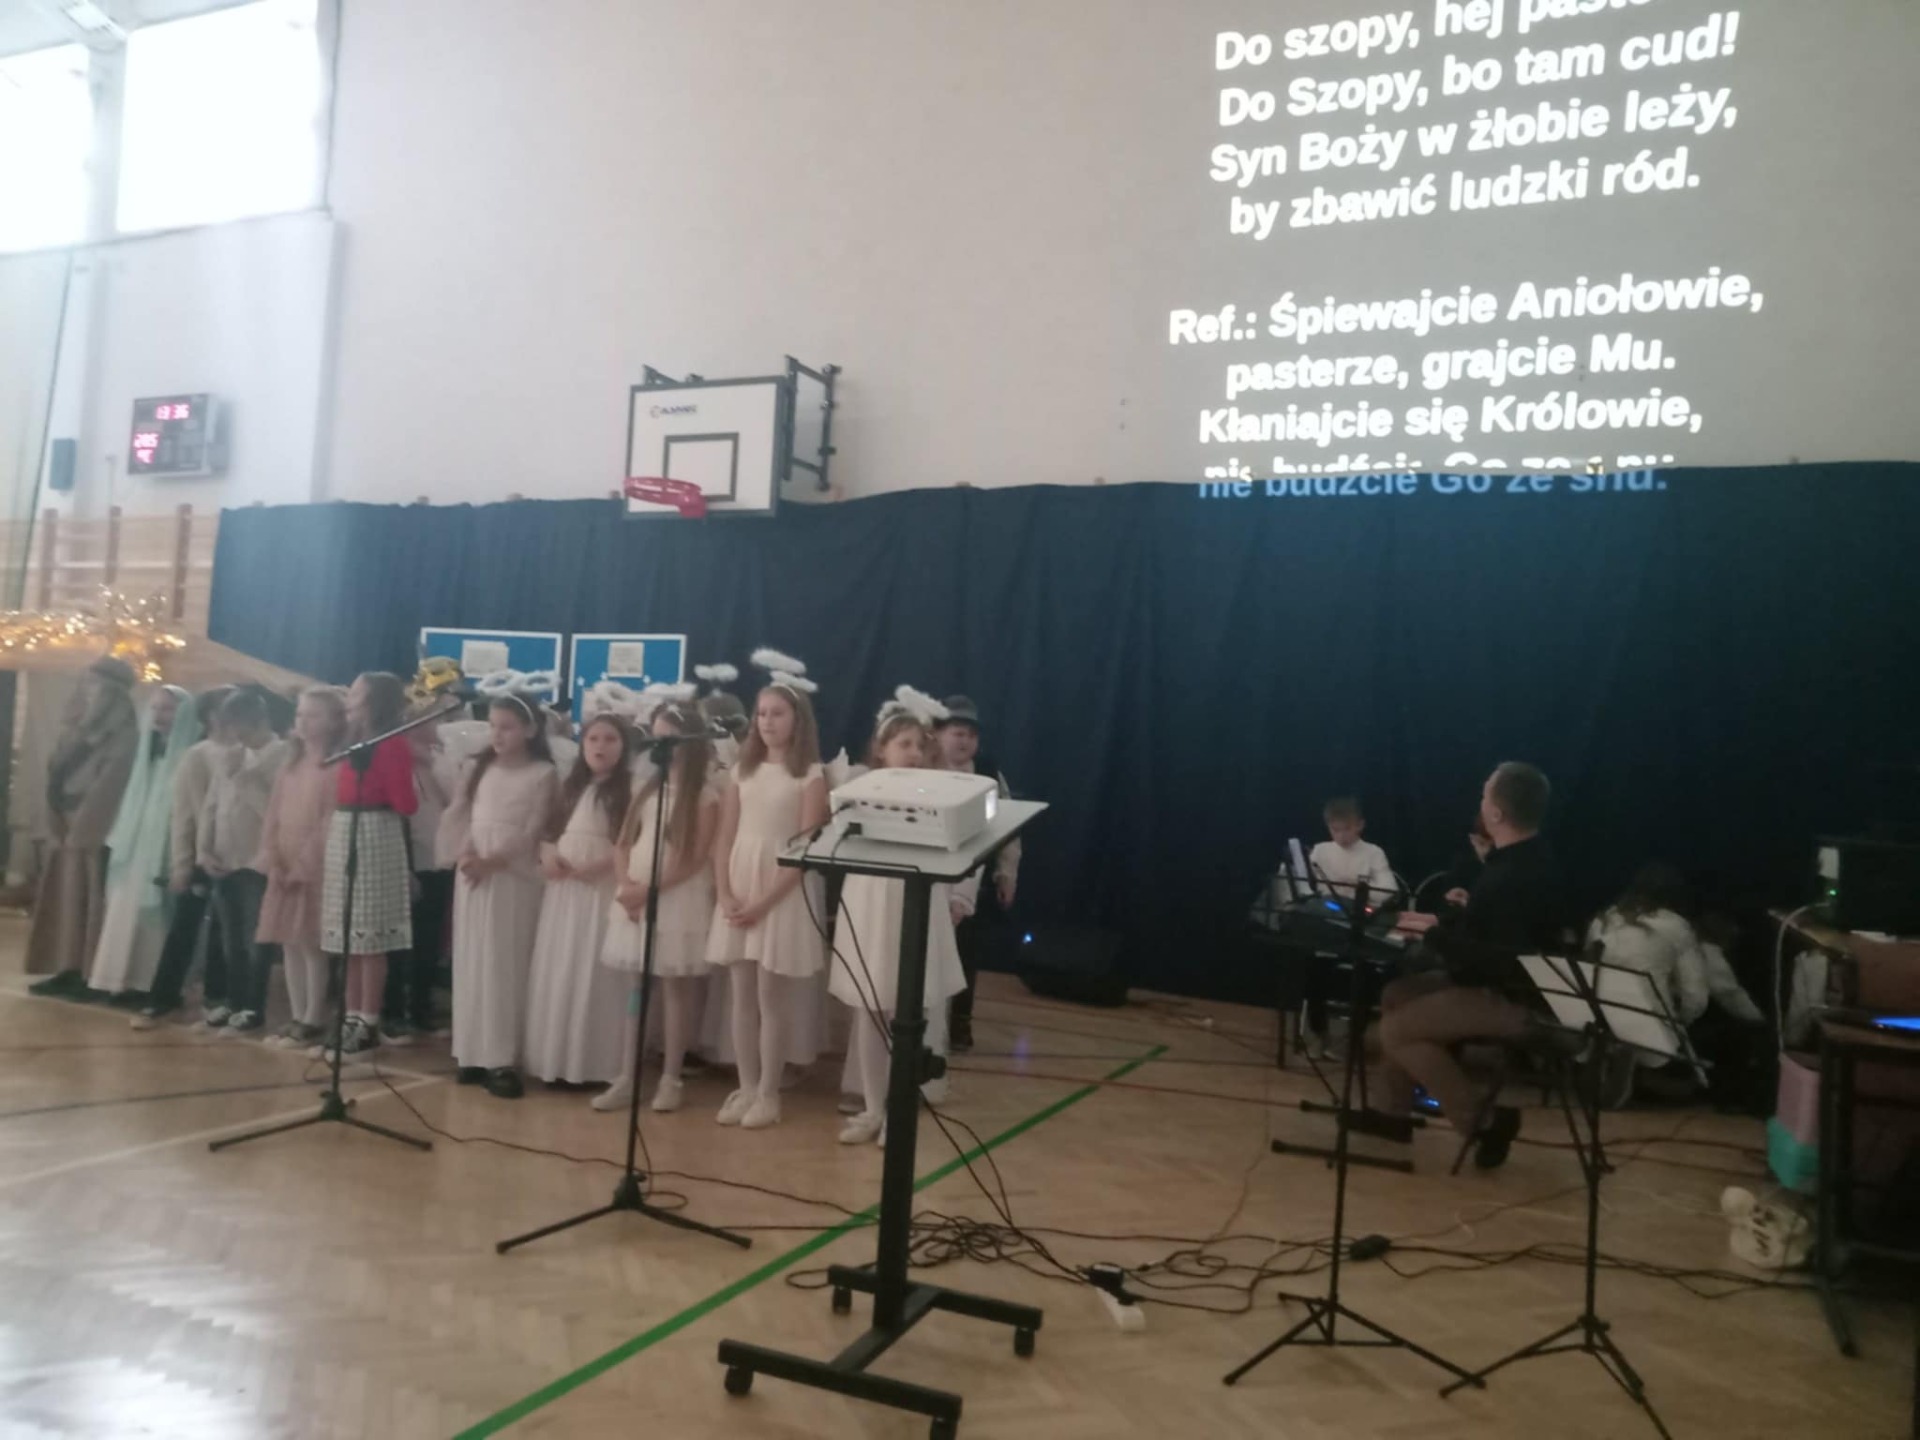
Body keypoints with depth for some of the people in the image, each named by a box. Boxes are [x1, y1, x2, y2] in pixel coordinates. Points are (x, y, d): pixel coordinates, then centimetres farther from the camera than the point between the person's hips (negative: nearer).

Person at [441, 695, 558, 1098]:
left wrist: (492, 861, -18)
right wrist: (464, 853, -10)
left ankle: (501, 1058, -2)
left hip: (514, 878, -4)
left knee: (505, 966, -4)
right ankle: (472, 1053, 12)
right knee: (471, 962, 5)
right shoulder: (478, 766, 12)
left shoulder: (542, 774, -3)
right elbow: (457, 815, 7)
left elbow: (531, 834, -8)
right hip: (472, 874, 4)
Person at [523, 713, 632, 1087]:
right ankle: (555, 1059, 18)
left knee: (593, 976, -4)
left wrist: (596, 866, -22)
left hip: (603, 889, -7)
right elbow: (552, 831, 19)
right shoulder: (572, 786, 17)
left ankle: (592, 1064, 3)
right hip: (563, 889, 7)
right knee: (555, 974, 9)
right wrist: (548, 856, -2)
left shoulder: (629, 789, -4)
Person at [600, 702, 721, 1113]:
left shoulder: (705, 794, -6)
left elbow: (695, 859, -12)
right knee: (637, 987, 8)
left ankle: (670, 1079, 10)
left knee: (675, 987, 1)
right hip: (635, 895, 5)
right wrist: (628, 885, -7)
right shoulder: (648, 785, 13)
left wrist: (650, 889, -16)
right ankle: (627, 1078, 13)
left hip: (678, 898, -5)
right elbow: (623, 843, 11)